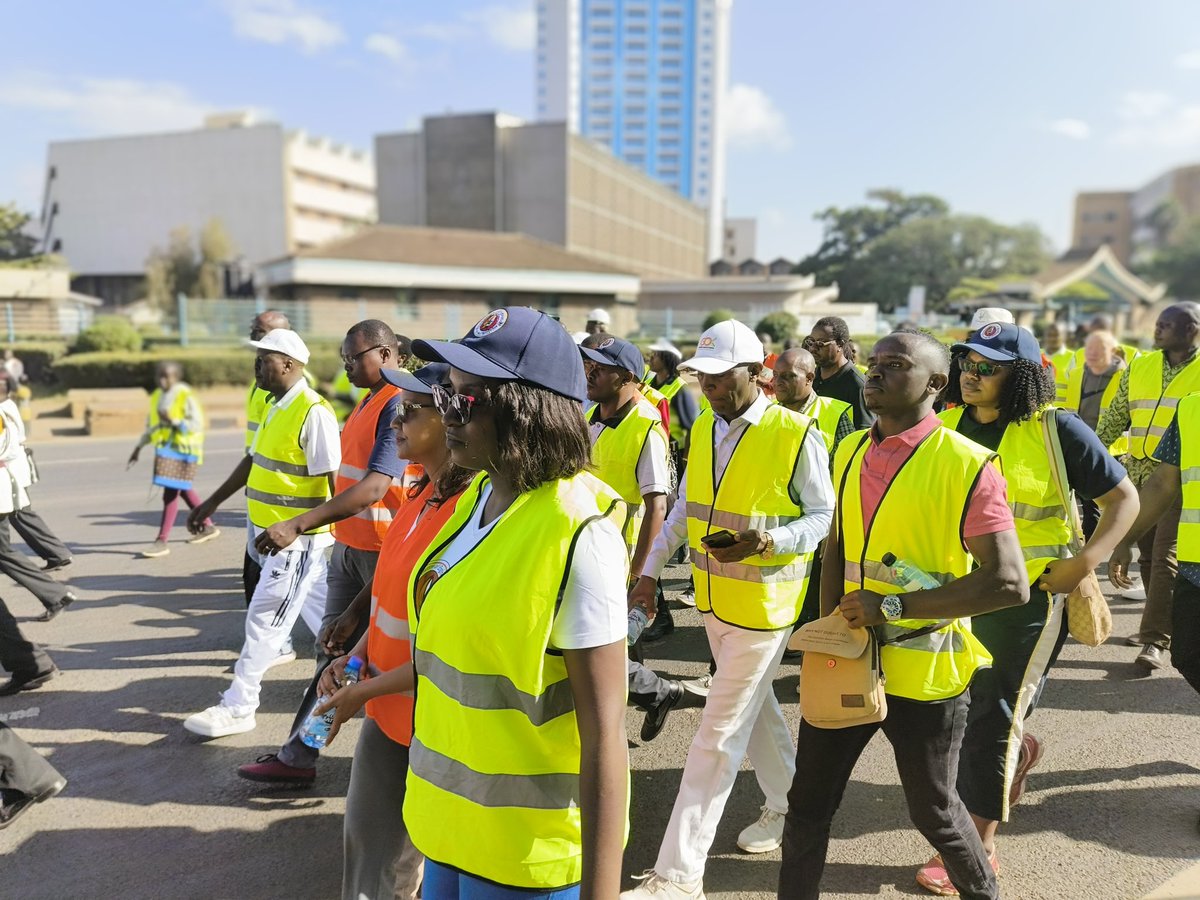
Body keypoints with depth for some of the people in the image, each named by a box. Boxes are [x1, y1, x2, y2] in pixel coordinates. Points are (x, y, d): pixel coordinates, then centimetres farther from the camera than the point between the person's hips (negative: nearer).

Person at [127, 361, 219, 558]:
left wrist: (174, 421, -28)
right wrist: (139, 447, 18)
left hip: (183, 449, -8)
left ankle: (162, 541, -7)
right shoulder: (157, 396, 12)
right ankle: (208, 527, 30)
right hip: (165, 448, 8)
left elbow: (197, 424, -17)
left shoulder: (186, 396, -11)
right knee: (184, 490, 15)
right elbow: (151, 425, 21)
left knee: (171, 493, -9)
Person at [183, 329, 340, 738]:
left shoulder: (313, 412, -19)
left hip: (298, 539, -9)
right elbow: (253, 460, 20)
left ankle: (237, 707, 12)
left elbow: (336, 481, -20)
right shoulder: (276, 407, 11)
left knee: (264, 620, 0)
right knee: (317, 610, 19)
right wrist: (212, 503, 22)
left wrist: (335, 536, -19)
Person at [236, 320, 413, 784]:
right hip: (349, 545, 9)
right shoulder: (367, 401, 12)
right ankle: (297, 757, 23)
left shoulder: (398, 405, -18)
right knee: (331, 648, 13)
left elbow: (374, 488, -28)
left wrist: (298, 525, -31)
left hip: (381, 549, -9)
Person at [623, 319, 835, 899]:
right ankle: (786, 803, 47)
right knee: (755, 707, 23)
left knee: (719, 735, -1)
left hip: (764, 606, -6)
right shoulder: (702, 428, 4)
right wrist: (651, 570, 8)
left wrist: (765, 541, -26)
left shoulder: (797, 435, -16)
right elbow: (684, 507, 11)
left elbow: (824, 517, -9)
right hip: (714, 600, 7)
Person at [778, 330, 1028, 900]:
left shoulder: (966, 466, -15)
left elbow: (1010, 583, -21)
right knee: (808, 801, 14)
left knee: (933, 810, 17)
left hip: (923, 672, -5)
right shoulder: (849, 452, 5)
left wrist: (894, 606, -22)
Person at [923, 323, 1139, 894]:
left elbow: (1124, 498, -6)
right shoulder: (948, 426, 2)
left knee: (992, 718, 1)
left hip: (1030, 595, -5)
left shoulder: (1056, 429, -12)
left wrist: (1085, 563, -18)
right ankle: (1018, 751, 51)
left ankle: (978, 848, 17)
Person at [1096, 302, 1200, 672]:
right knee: (1148, 554, 12)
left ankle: (1156, 641, -5)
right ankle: (1160, 625, 27)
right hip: (1140, 474, 5)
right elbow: (1116, 418, 12)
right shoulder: (1139, 367, 9)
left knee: (1165, 556, -9)